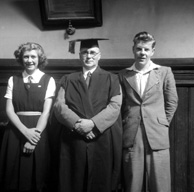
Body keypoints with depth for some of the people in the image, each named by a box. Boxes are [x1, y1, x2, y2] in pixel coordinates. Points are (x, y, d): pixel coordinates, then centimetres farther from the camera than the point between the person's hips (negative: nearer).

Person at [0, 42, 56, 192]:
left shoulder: (48, 81, 2)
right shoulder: (13, 80, 7)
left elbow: (46, 111, -5)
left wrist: (34, 136, -15)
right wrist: (26, 131, -15)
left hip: (38, 131, -1)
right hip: (15, 131, 2)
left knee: (35, 176, 6)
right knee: (14, 175, 8)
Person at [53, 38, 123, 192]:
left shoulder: (111, 79, 11)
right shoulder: (68, 79, 14)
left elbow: (115, 106, -3)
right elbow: (59, 105, 1)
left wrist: (93, 123, -17)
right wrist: (77, 123, -15)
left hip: (103, 141, -1)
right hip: (73, 141, 1)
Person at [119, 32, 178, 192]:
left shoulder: (165, 72, 6)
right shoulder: (123, 75, 9)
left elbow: (172, 102, 10)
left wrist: (162, 124, 7)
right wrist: (125, 123, 7)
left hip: (157, 136, -1)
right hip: (131, 137, 1)